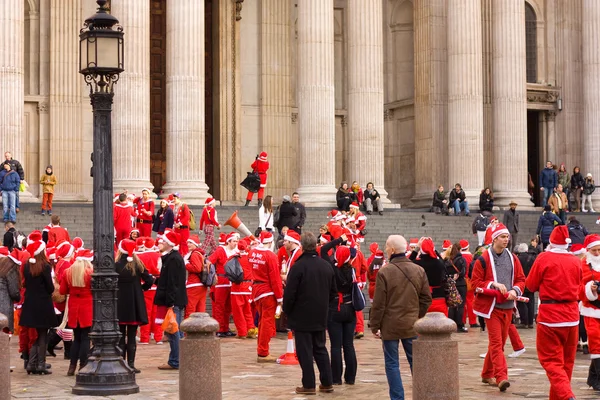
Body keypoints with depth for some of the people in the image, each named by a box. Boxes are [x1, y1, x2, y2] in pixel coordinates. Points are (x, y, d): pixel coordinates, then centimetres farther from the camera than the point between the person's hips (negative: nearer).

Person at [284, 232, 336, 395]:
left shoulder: (299, 266, -17)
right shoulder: (326, 266, 4)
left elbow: (289, 293, -15)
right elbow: (333, 291, 12)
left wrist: (287, 311, 0)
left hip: (302, 316, -6)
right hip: (320, 316, 6)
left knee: (305, 351, 1)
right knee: (320, 349, 15)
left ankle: (309, 385, 3)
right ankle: (327, 383, 15)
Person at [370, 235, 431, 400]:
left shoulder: (384, 272, -13)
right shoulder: (419, 270, 0)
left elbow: (378, 303, -11)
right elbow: (426, 299, 5)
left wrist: (375, 325, -2)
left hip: (390, 325, -4)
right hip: (411, 325, 4)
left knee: (392, 364, 4)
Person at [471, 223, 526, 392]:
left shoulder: (513, 258, 7)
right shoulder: (483, 259, -7)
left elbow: (521, 279, 9)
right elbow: (475, 282, -5)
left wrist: (515, 290, -11)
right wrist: (493, 284, -17)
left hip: (507, 306, 5)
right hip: (491, 306, -5)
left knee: (499, 342, 13)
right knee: (496, 342, -12)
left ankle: (487, 374, 26)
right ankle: (501, 377, -20)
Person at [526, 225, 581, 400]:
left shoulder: (544, 258, -9)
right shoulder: (575, 261, 2)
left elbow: (531, 285, -1)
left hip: (550, 315, -4)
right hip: (572, 316, 4)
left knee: (551, 360, -2)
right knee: (567, 361, 14)